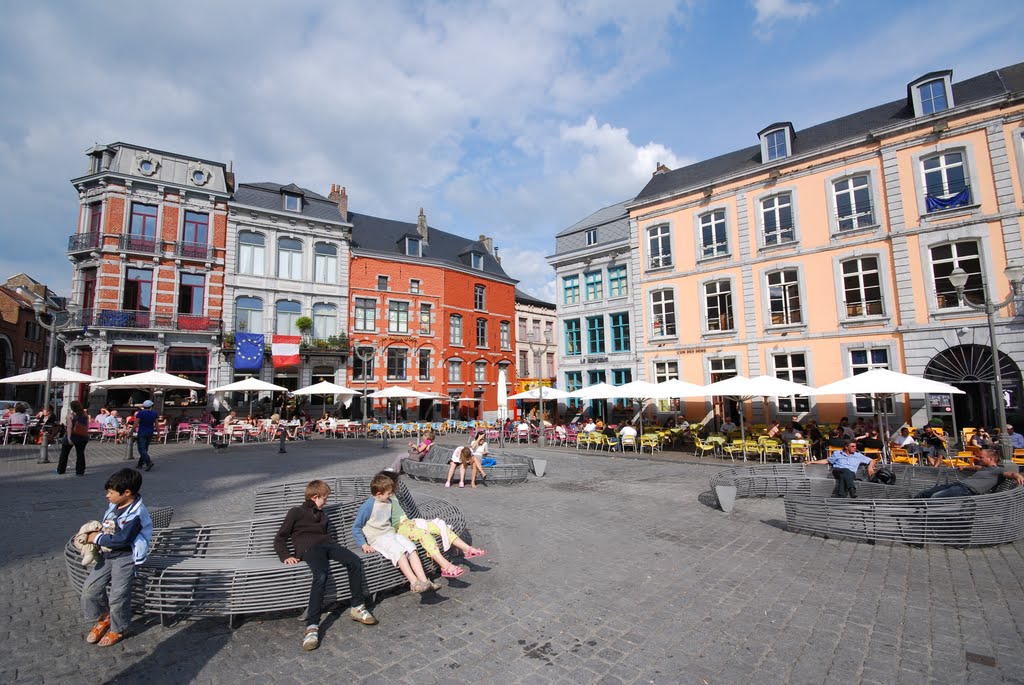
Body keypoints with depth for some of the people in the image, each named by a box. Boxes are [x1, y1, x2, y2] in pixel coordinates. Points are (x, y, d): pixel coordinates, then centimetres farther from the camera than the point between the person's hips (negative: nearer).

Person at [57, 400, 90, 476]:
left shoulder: (70, 415, -12)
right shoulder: (85, 415, -1)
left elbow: (69, 427, -19)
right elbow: (87, 427, 3)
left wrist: (69, 438, -22)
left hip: (72, 436, -3)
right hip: (83, 437, 3)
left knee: (64, 453, 16)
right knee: (80, 454, 8)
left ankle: (60, 470, 26)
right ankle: (80, 471, 8)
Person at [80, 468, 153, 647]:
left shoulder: (135, 514, -26)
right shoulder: (115, 505, 1)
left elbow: (120, 540, -27)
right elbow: (106, 526, 19)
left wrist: (97, 538, -16)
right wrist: (96, 531, -1)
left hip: (125, 558, -9)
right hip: (107, 555, 9)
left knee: (117, 596, 1)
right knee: (90, 588, 11)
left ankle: (118, 629, 25)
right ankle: (104, 617, 35)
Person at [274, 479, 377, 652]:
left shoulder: (322, 515, 33)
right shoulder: (296, 512, 14)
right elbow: (279, 539, 10)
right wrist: (286, 556, -8)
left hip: (327, 544, 5)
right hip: (309, 547, -5)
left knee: (355, 561, -24)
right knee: (320, 576, -36)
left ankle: (356, 607, -13)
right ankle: (312, 626, -35)